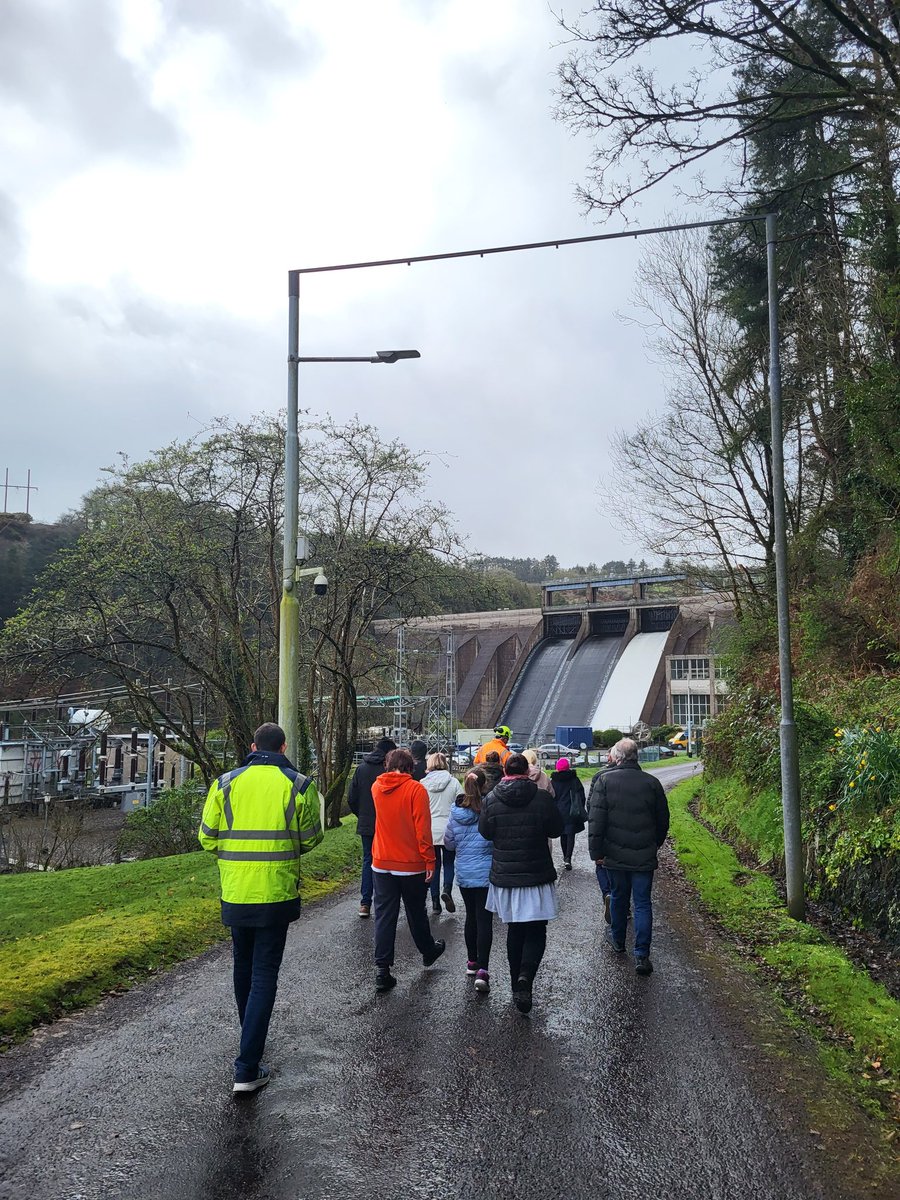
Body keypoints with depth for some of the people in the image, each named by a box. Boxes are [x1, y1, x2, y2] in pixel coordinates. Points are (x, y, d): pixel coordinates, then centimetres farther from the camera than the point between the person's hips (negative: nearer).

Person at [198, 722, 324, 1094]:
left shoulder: (225, 783, -2)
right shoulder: (299, 786, -7)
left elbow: (207, 837, 2)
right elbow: (310, 839, 0)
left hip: (235, 893, 3)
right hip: (276, 895, -3)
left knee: (243, 966, 22)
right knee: (264, 974, 3)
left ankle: (250, 1036, 42)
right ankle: (247, 1069, -1)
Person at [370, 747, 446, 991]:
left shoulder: (377, 787, 2)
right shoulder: (416, 789, -13)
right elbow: (423, 828, -16)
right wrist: (429, 860, -10)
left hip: (382, 863, 3)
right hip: (411, 864, -3)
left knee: (384, 916, 4)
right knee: (416, 912, 16)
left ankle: (382, 969, 0)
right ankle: (428, 951, 37)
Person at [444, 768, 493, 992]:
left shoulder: (456, 813, -4)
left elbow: (448, 843, 7)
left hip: (463, 873, 4)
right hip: (486, 873, -4)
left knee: (471, 916, 19)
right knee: (484, 919, -2)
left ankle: (472, 962, 29)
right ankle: (482, 970, -9)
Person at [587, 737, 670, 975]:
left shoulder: (604, 780, -8)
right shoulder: (651, 782, -1)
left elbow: (595, 819, -11)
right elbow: (663, 821, 8)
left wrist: (596, 851, -5)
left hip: (614, 855, 0)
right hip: (644, 856, 0)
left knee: (618, 897, 18)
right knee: (642, 903, 4)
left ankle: (618, 941, 35)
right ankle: (641, 955, -2)